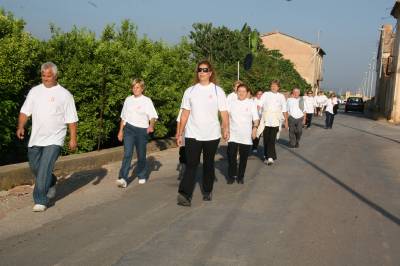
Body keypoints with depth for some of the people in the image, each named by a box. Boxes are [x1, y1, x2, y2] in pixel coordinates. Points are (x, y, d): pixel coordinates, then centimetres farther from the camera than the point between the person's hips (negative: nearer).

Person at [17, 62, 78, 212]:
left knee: (44, 169, -12)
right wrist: (21, 126, -7)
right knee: (35, 167, 15)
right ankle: (51, 183, 42)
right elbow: (25, 111, 9)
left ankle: (40, 201, -3)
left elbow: (72, 120, -3)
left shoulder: (65, 95, -3)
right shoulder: (34, 91, 8)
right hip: (35, 138, 5)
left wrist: (73, 138, -7)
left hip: (54, 139, -5)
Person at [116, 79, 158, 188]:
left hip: (142, 130, -1)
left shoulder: (147, 101, -1)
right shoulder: (128, 100, 10)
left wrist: (151, 125, -30)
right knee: (127, 154, -12)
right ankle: (123, 178, -20)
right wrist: (121, 130, 16)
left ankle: (142, 176, 26)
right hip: (129, 129, 2)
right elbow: (123, 117, 17)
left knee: (141, 155, 8)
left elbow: (153, 116, -11)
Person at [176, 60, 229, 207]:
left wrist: (226, 128, -21)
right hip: (192, 135, 1)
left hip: (212, 135, 0)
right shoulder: (190, 91, 6)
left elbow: (224, 112, -6)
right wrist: (180, 133, 4)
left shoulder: (218, 91, 1)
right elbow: (185, 114, 7)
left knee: (209, 164, 11)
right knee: (191, 164, -8)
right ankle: (185, 195, -14)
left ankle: (207, 191, 26)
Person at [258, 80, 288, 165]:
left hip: (275, 121, -1)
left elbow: (284, 110, 9)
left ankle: (270, 157, -14)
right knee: (266, 138, 5)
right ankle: (267, 156, 18)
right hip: (266, 120, 1)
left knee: (272, 139, -10)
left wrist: (286, 121, 9)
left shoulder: (281, 96, 8)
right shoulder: (265, 94, 6)